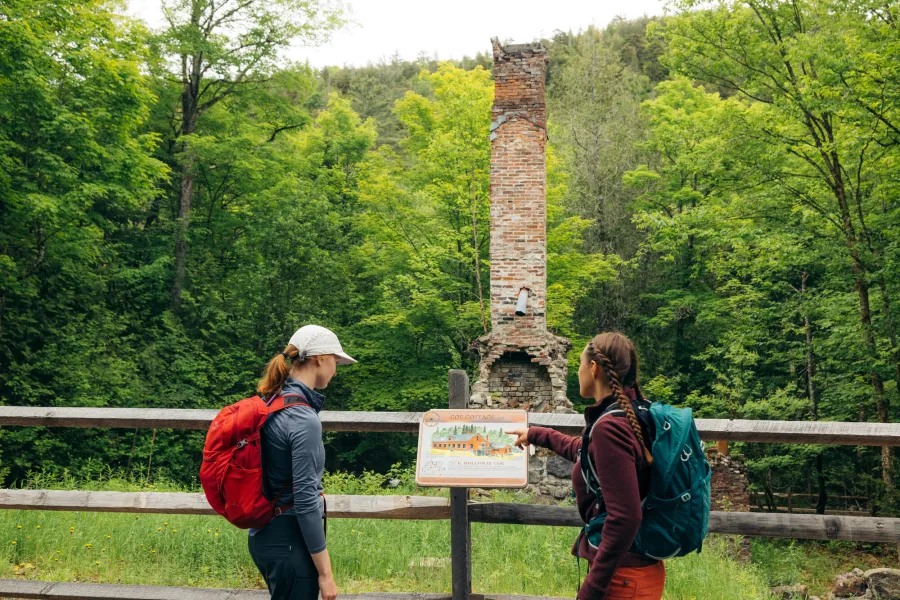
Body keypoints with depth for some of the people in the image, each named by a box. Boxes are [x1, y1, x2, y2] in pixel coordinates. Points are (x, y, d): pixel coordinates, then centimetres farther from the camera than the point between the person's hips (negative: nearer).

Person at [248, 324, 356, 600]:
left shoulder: (270, 402, 5)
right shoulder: (304, 419, -21)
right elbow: (305, 500, -22)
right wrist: (325, 573, -16)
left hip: (264, 534, 9)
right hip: (290, 541, -9)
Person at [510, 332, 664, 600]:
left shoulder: (610, 426, -22)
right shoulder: (630, 415, 5)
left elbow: (625, 518, -27)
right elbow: (590, 453, 26)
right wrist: (536, 435, 34)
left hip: (621, 578, -9)